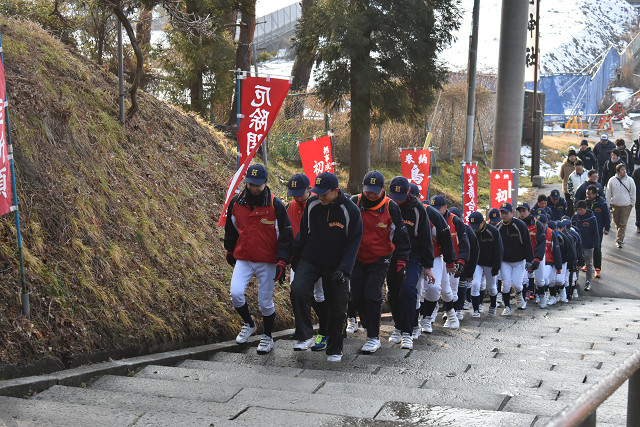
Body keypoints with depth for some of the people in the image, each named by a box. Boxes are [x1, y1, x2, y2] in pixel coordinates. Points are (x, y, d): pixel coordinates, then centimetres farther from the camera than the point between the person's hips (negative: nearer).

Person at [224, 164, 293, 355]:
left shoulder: (275, 205, -9)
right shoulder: (236, 203, -1)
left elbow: (286, 235, -5)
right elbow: (230, 229, 17)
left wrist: (282, 261, -10)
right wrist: (230, 250, 26)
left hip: (267, 262, -2)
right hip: (243, 259, 2)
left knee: (265, 302, 4)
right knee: (236, 293, -15)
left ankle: (267, 336, 27)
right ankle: (248, 324, 13)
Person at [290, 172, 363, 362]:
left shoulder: (350, 210, -13)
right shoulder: (312, 204, -5)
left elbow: (353, 243, -10)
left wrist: (344, 269, -19)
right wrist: (295, 257, 13)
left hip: (336, 266, -1)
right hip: (310, 260, 2)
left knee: (337, 308, 4)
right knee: (298, 290, -24)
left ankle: (335, 349, 23)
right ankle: (305, 336, -13)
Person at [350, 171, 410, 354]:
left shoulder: (391, 208, -9)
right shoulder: (354, 203, -5)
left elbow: (400, 235, 1)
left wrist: (401, 260, -1)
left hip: (380, 260, -3)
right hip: (357, 258, 3)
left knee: (372, 296, -12)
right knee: (356, 297, 3)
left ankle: (374, 337, -3)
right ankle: (369, 326, 28)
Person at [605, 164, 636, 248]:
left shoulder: (630, 180, -4)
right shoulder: (612, 180, -3)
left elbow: (633, 193, 6)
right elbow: (608, 193, 3)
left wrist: (632, 203, 5)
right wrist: (608, 204, 3)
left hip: (626, 205, -1)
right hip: (615, 205, 2)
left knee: (623, 224, -3)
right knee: (617, 222, 12)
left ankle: (619, 240, 0)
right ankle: (621, 236, 33)